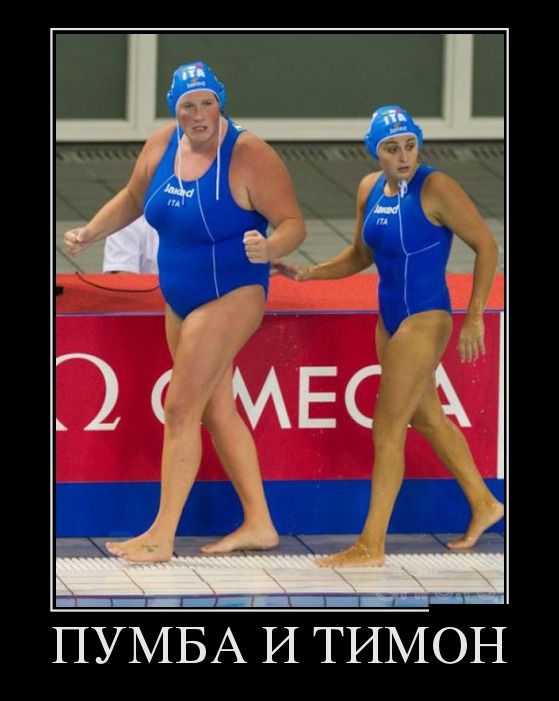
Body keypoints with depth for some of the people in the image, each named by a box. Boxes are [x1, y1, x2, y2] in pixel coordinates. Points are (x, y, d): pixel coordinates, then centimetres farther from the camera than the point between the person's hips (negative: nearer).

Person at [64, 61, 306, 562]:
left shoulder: (249, 158, -20)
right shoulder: (163, 146, 0)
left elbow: (293, 224, -20)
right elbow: (133, 199, 18)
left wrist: (268, 249, -40)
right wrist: (89, 234, 7)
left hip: (231, 298, -8)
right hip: (181, 300, 8)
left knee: (180, 408, -11)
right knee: (217, 410, 13)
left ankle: (161, 537, -7)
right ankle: (258, 524, 22)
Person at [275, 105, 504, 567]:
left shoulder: (436, 190, -18)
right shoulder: (370, 190, 3)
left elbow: (486, 247, -13)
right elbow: (361, 256, 16)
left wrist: (474, 319, -15)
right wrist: (306, 274, 3)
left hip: (426, 319, -8)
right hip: (391, 317, 8)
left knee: (388, 427, -7)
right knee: (426, 417, 20)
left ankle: (371, 545, -2)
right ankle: (483, 505, 37)